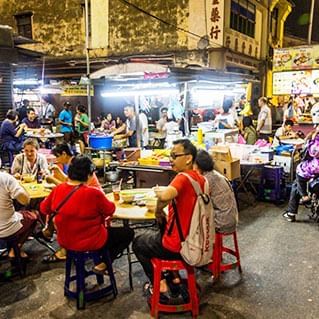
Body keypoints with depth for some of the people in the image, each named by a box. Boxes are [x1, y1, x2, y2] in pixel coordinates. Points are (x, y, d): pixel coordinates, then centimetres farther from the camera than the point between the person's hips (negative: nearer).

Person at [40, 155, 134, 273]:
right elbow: (110, 210, -9)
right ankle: (103, 264, 4)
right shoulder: (93, 193, -26)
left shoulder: (58, 189, -10)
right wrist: (101, 197, 8)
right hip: (90, 243, -7)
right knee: (128, 232, 9)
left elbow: (44, 209, 6)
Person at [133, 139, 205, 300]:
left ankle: (159, 284, 20)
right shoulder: (201, 179, 0)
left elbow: (165, 196, -44)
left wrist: (159, 211, -23)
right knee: (155, 233, 34)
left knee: (138, 243, 21)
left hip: (176, 247, -7)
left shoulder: (183, 178, -24)